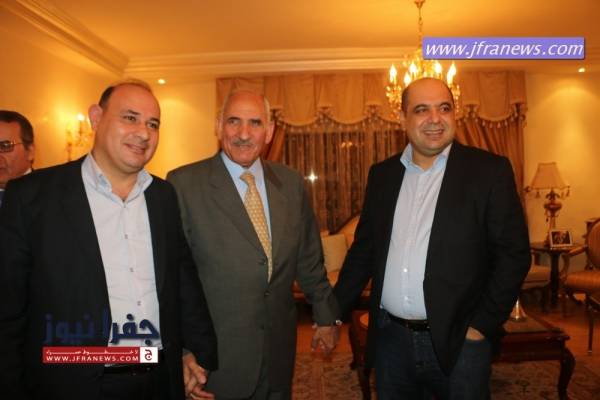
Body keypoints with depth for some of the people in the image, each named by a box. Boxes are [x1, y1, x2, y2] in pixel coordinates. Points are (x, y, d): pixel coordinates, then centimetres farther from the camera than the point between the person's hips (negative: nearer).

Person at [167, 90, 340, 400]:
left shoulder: (291, 183, 1)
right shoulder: (184, 183, -12)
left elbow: (308, 259, 9)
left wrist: (326, 316, 13)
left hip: (279, 350, 4)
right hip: (215, 354, -3)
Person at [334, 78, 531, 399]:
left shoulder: (489, 171, -6)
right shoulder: (382, 174, 5)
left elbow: (513, 254, -6)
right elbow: (364, 247, 9)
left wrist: (482, 325, -9)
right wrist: (334, 311, 8)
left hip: (457, 341, -3)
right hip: (389, 338, 3)